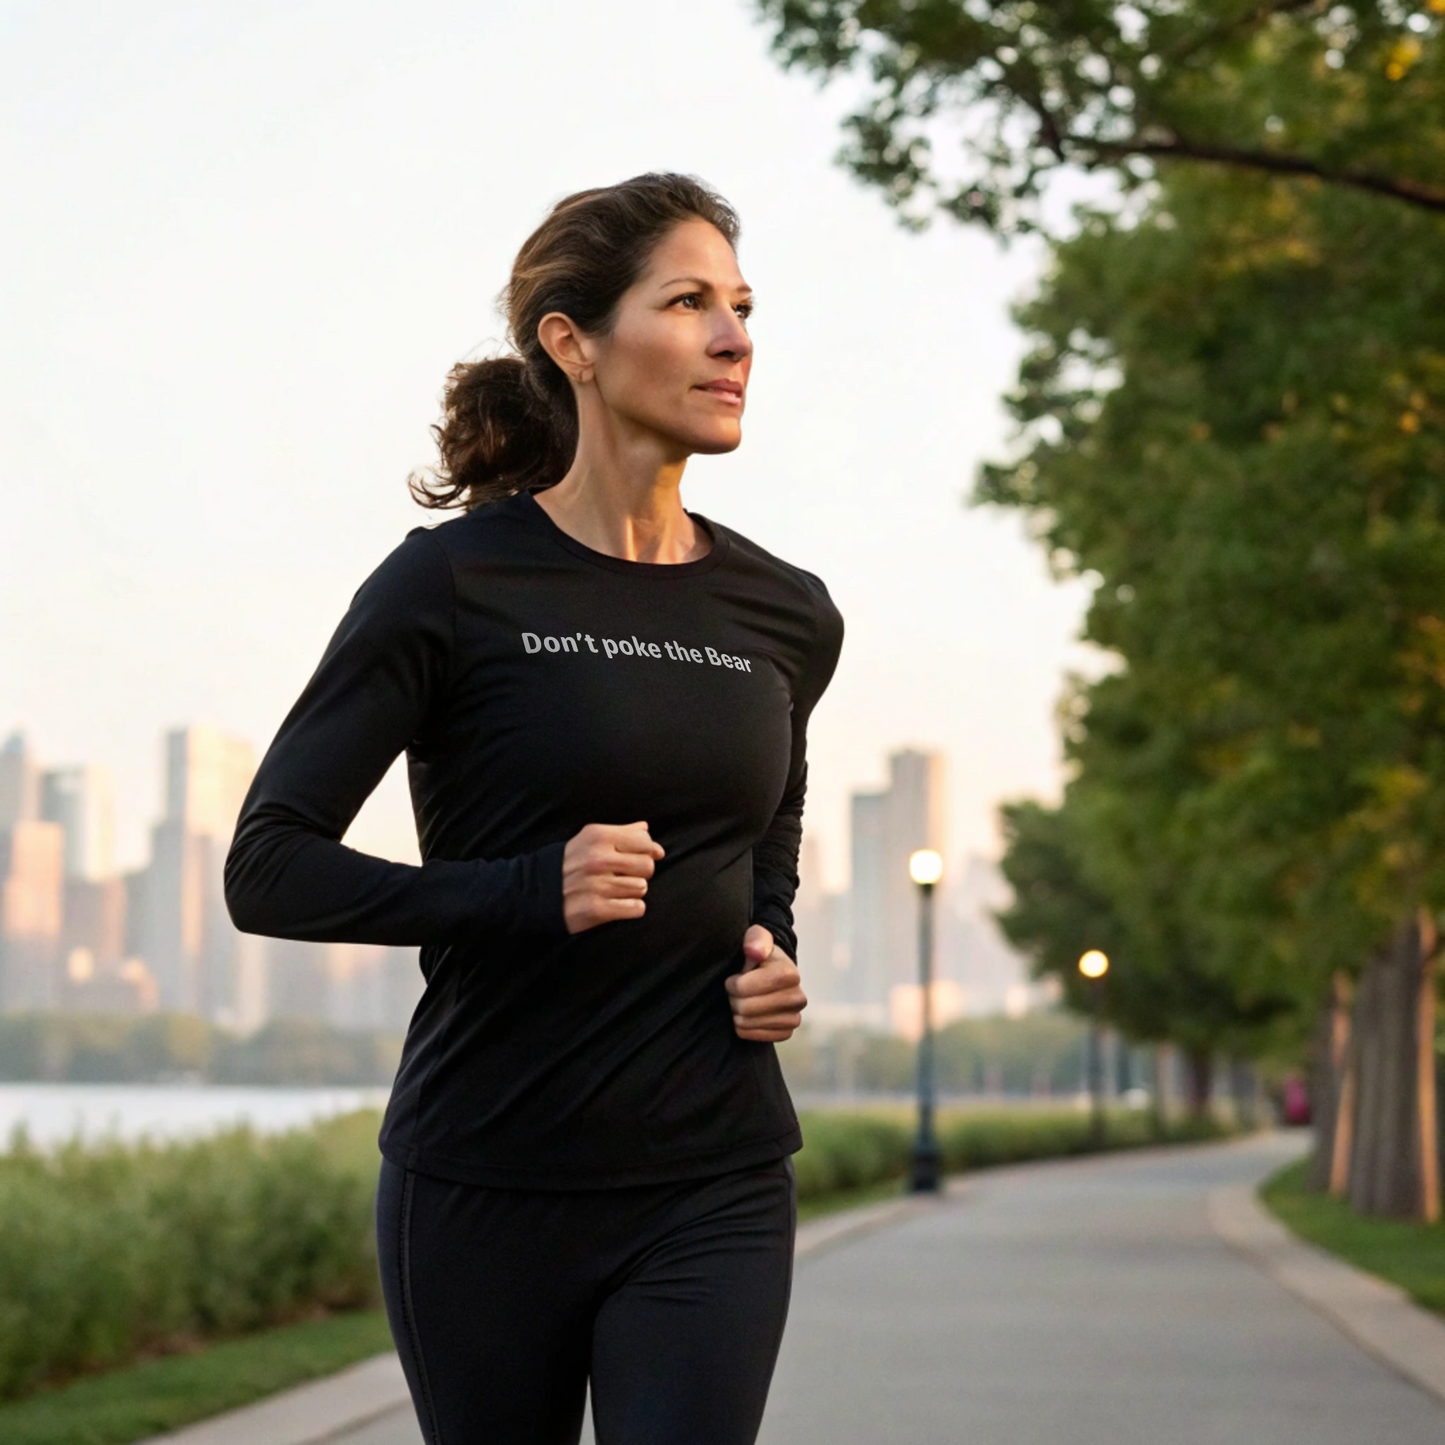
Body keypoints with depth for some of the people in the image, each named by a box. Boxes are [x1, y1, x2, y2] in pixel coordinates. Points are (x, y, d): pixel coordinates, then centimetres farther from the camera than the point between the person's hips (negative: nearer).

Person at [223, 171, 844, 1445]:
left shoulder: (786, 617, 7)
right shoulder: (455, 587, -8)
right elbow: (269, 869, -9)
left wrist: (774, 954, 2)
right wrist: (527, 894, -22)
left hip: (715, 1184, 3)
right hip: (488, 1184, -3)